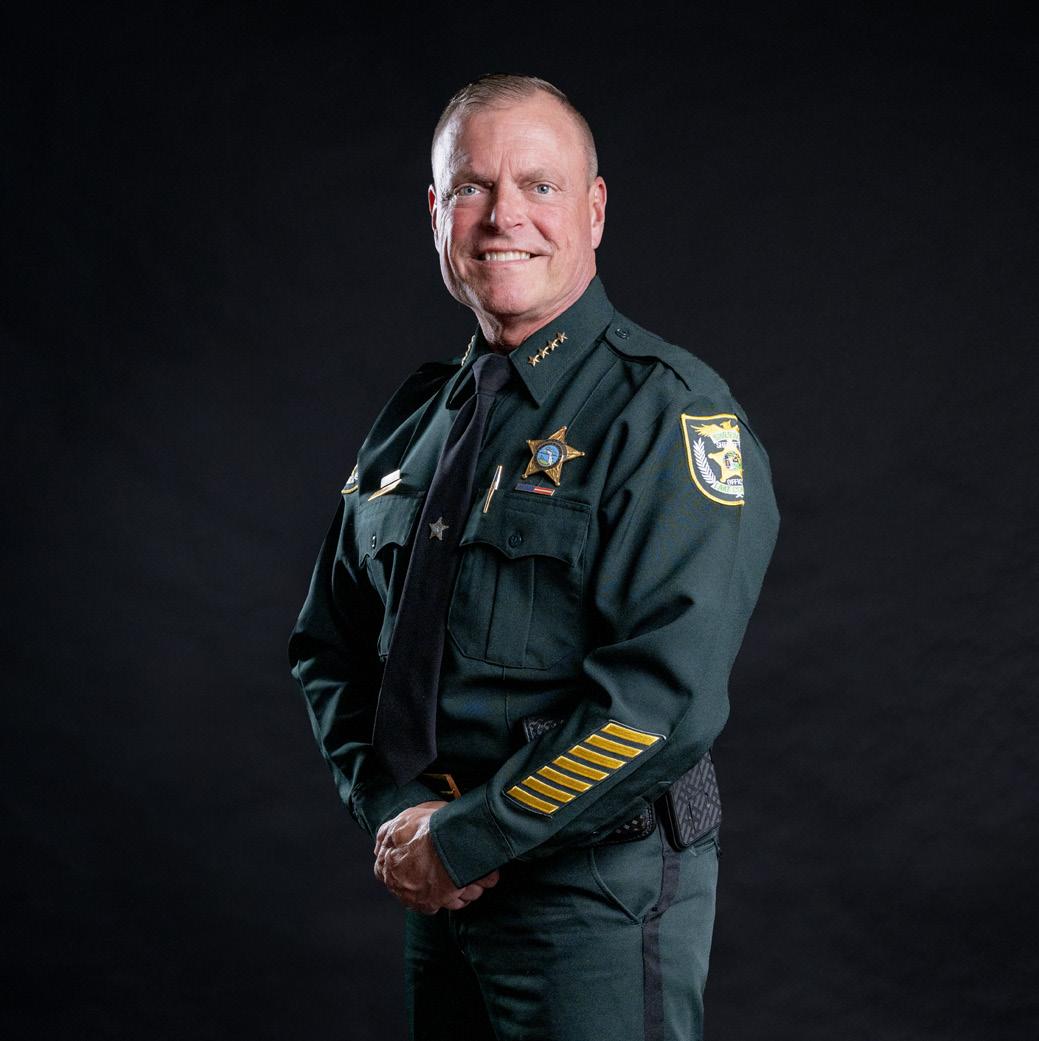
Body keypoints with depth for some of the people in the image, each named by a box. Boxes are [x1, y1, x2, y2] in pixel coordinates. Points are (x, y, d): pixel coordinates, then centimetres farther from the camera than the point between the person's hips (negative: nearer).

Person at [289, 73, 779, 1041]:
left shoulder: (667, 411, -13)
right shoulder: (416, 420, 10)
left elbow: (666, 695, -22)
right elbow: (330, 641, 14)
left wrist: (462, 839, -17)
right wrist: (392, 812, -3)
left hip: (599, 894, -6)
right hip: (437, 888, 6)